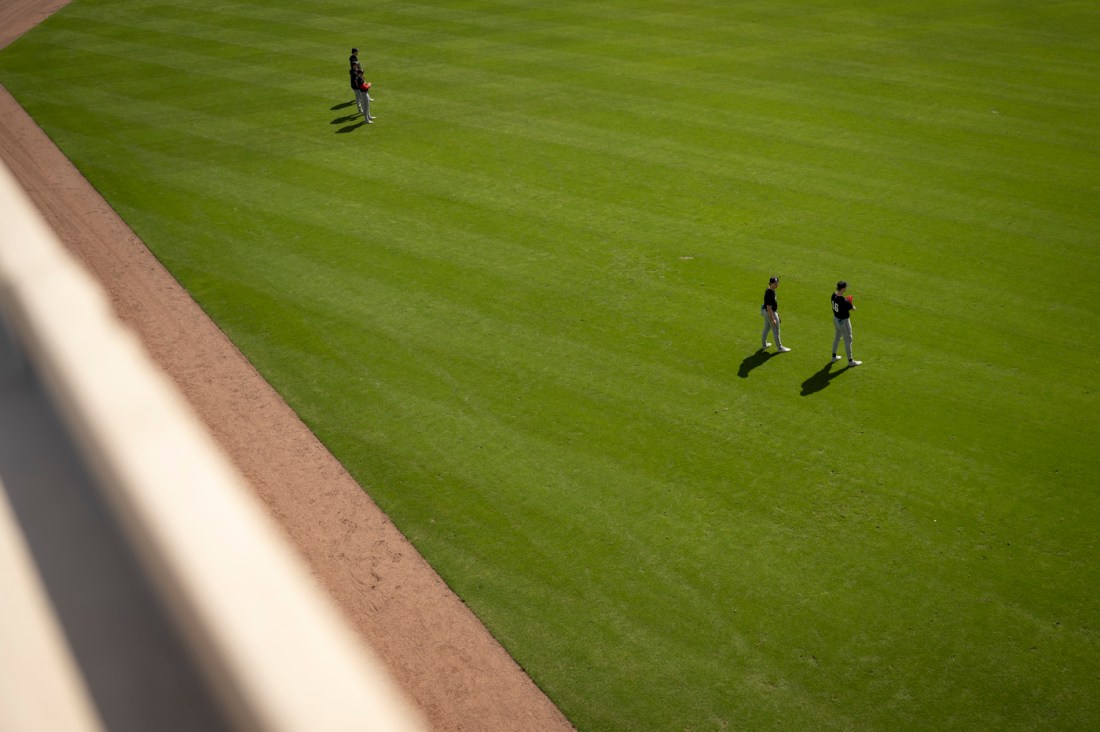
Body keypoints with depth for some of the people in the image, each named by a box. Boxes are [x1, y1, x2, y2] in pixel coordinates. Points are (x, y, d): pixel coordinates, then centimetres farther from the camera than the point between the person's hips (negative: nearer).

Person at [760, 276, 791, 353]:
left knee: (766, 328, 25)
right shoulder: (770, 294, -33)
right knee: (776, 331, 7)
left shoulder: (768, 290, -2)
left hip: (765, 311, 10)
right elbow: (769, 308, -30)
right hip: (771, 313, -10)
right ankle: (779, 348, 22)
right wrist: (772, 320, -24)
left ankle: (764, 344, 41)